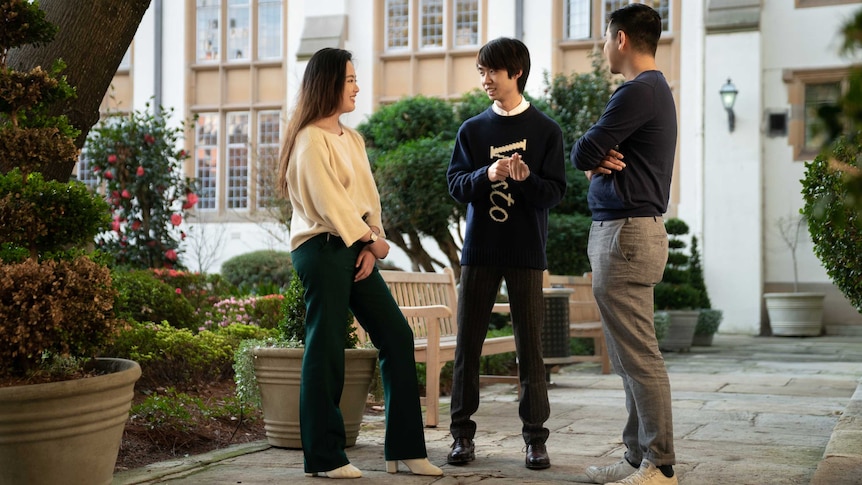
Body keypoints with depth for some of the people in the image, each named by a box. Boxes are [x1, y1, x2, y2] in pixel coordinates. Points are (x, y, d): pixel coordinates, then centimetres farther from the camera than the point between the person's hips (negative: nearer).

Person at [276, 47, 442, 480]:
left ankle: (404, 448, 10)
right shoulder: (311, 139, -8)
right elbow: (328, 202, -14)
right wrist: (371, 239, -6)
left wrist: (371, 244, -3)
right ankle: (324, 457, 7)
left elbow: (368, 197, 12)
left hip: (355, 250, 8)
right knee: (326, 350, -4)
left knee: (397, 337, 4)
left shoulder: (352, 138, 17)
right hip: (322, 250, -8)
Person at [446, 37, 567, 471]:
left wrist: (527, 178, -22)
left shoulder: (545, 130, 2)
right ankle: (462, 432, 12)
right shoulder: (472, 130, 9)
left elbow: (556, 190, -3)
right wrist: (487, 175, -18)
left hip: (526, 253, -2)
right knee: (467, 344, 3)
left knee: (530, 346, 1)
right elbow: (455, 184, 2)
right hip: (479, 250, 2)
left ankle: (535, 437, 10)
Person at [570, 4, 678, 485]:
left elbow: (582, 153, -15)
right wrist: (599, 161, -1)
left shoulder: (638, 92, -14)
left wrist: (595, 156, 6)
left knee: (639, 357, -7)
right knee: (632, 356, 13)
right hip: (628, 232, 11)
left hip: (627, 234, -11)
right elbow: (590, 159, 21)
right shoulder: (656, 89, 20)